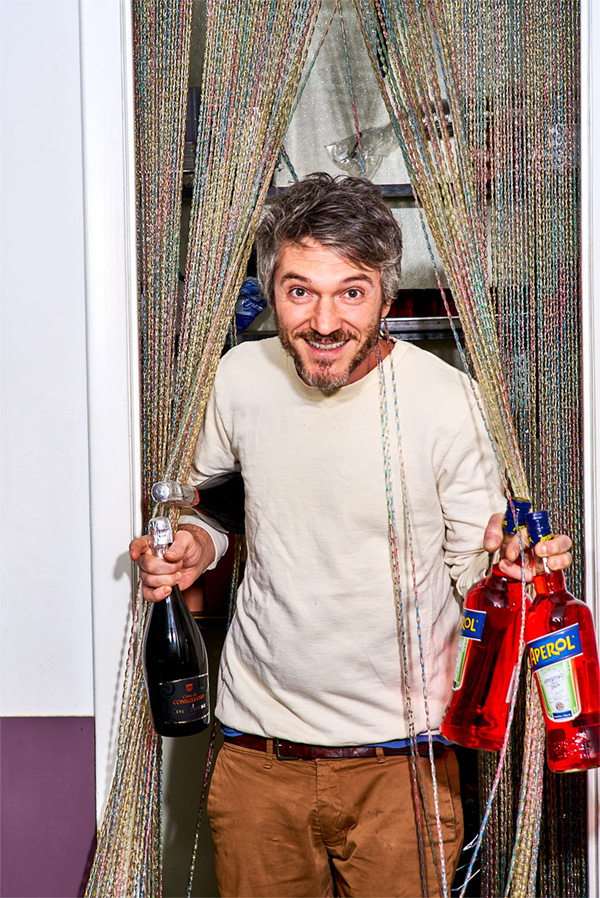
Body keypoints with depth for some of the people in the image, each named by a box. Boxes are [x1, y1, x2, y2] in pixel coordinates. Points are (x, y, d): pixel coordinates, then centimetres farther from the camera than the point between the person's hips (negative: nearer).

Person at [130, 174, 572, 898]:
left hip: (400, 756, -3)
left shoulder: (444, 398, -13)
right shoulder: (239, 376, -4)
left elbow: (471, 562, -5)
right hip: (255, 750, 3)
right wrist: (195, 548, -5)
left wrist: (505, 557, -26)